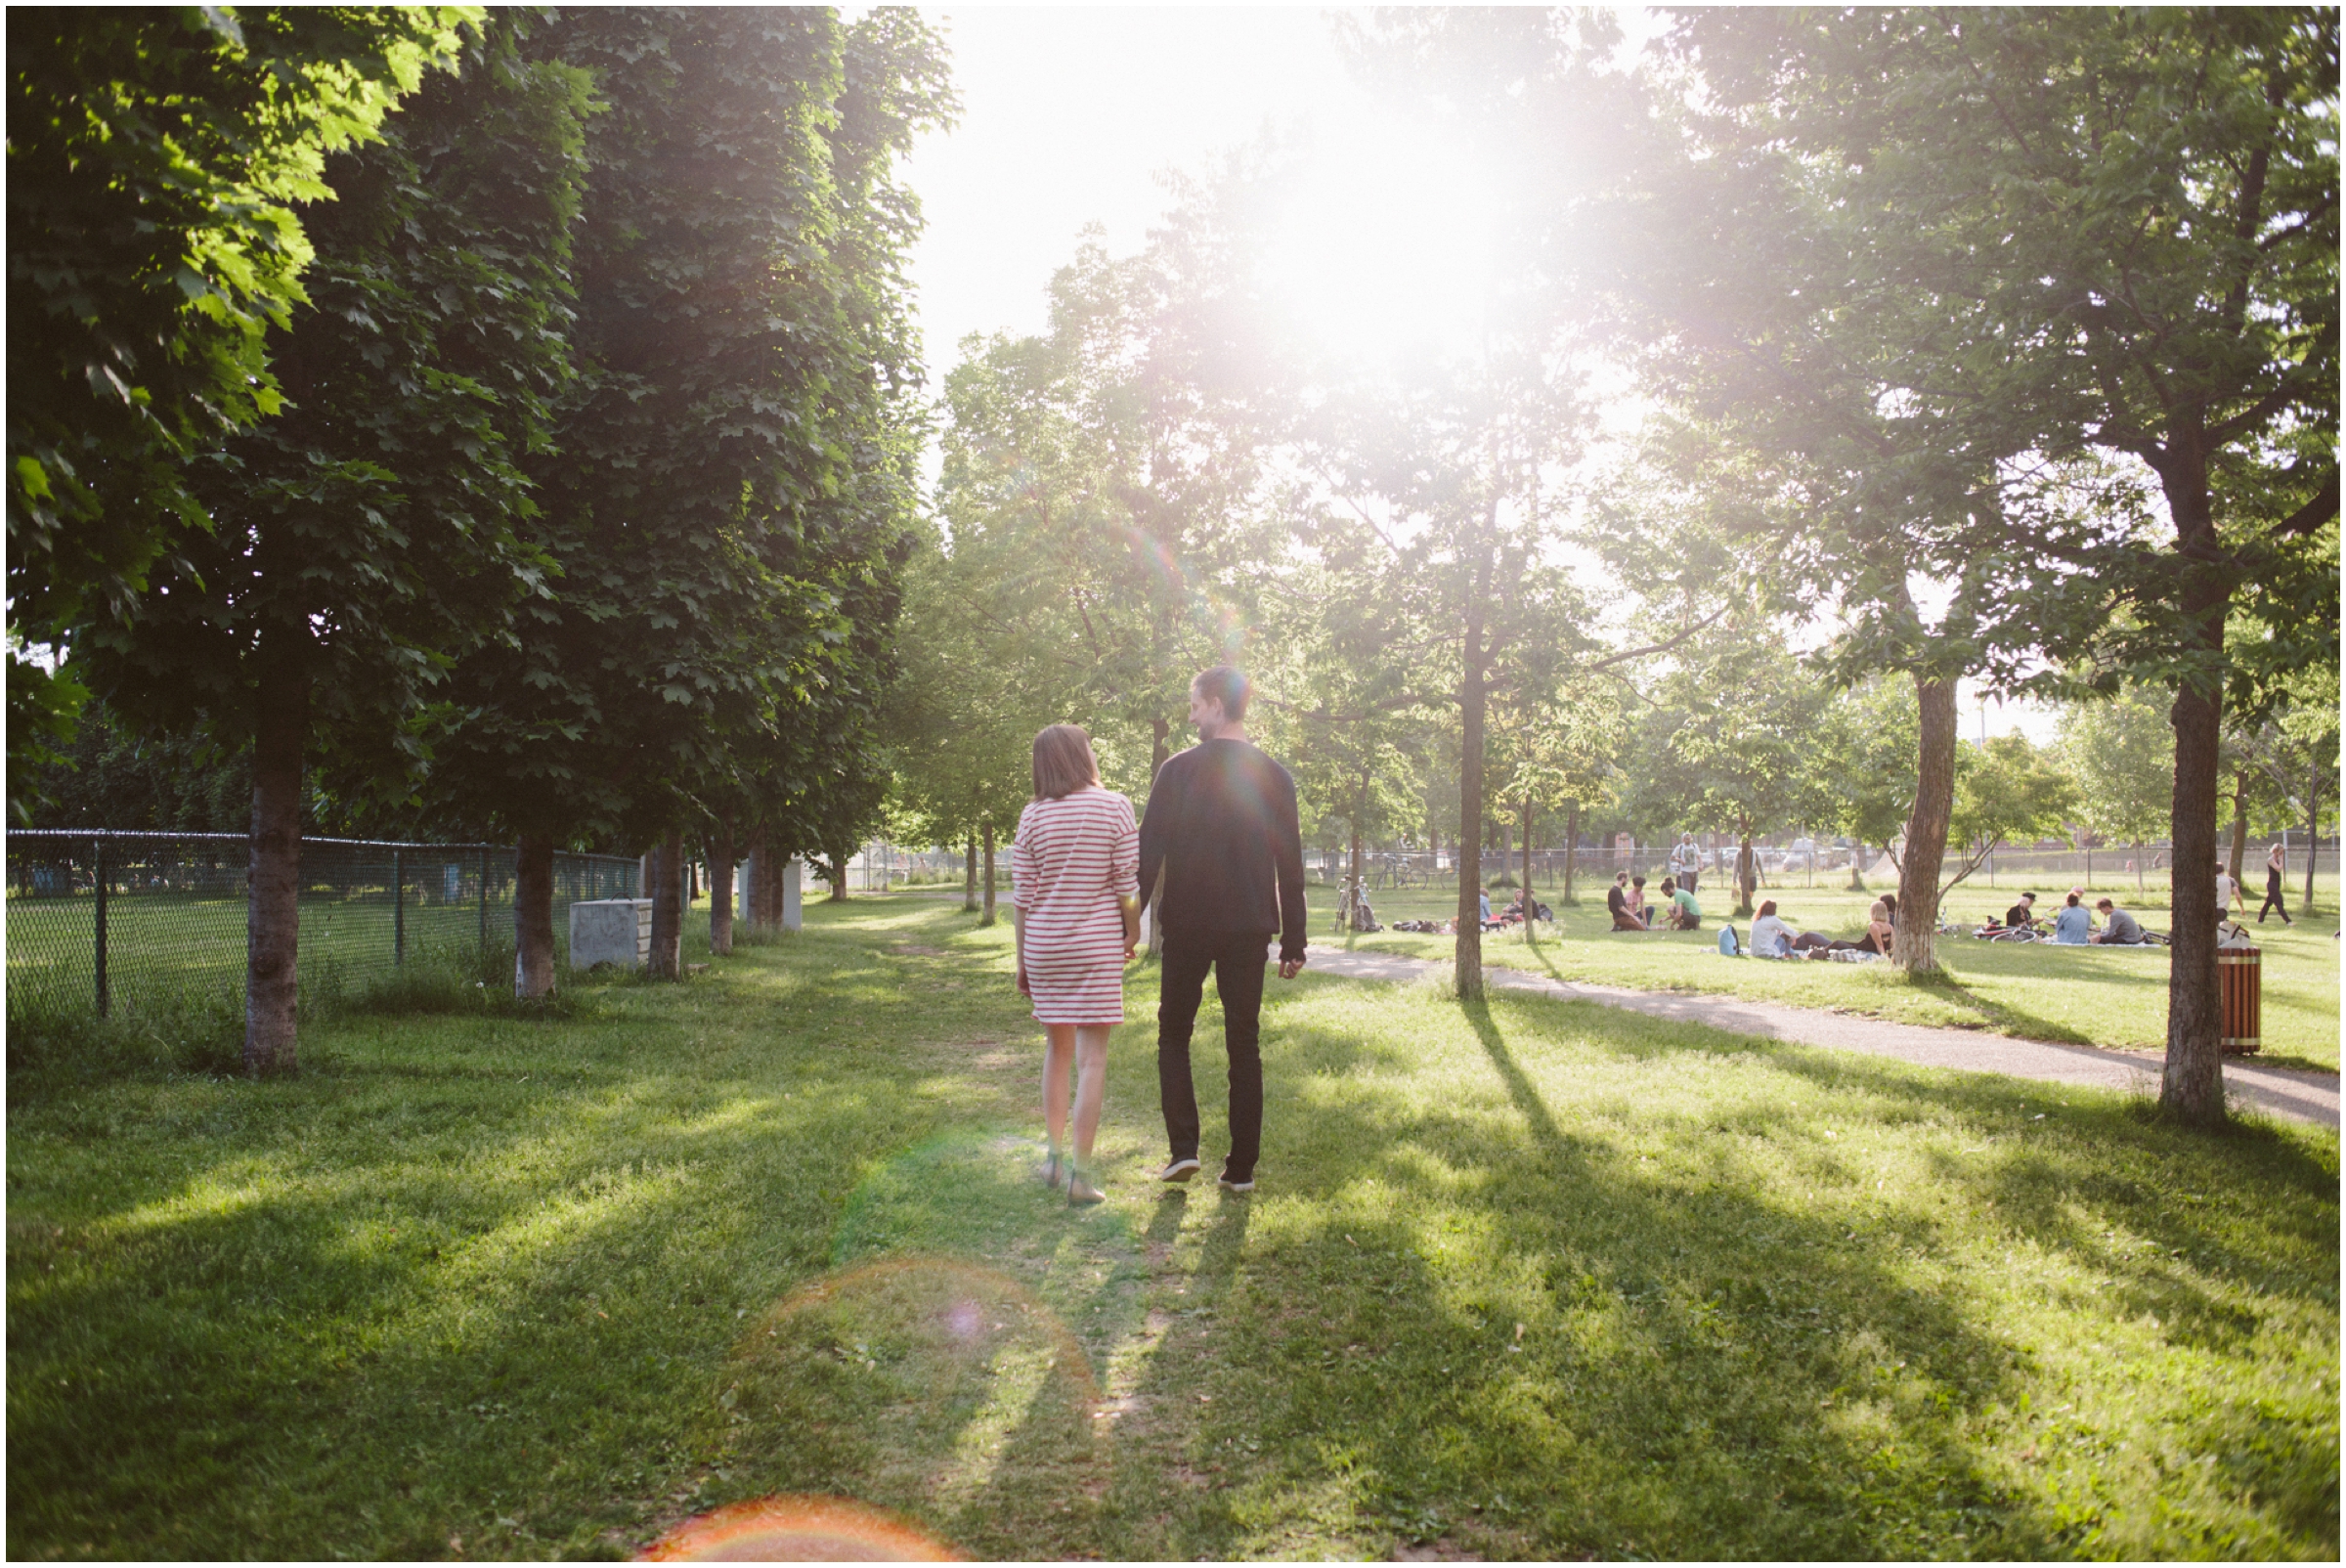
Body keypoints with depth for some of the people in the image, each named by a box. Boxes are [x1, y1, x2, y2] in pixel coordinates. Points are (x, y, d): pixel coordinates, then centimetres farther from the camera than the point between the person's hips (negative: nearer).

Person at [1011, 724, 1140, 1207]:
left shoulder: (1034, 815, 1)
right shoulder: (1113, 807, -6)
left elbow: (1023, 896, 2)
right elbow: (1128, 884, -7)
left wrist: (1023, 960, 11)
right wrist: (1132, 934, 10)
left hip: (1045, 946, 3)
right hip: (1098, 946, -3)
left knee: (1057, 1049, 18)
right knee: (1092, 1058, 0)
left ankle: (1055, 1158, 22)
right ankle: (1079, 1173, -3)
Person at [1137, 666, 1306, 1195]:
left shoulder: (1178, 770, -6)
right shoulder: (1275, 778, 2)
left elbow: (1147, 854, -7)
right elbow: (1290, 867, 4)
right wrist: (1293, 941, 10)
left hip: (1187, 926, -2)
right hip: (1249, 929, 2)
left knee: (1174, 1036, 13)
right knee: (1244, 1046, 8)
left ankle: (1184, 1147, 0)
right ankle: (1242, 1166, 9)